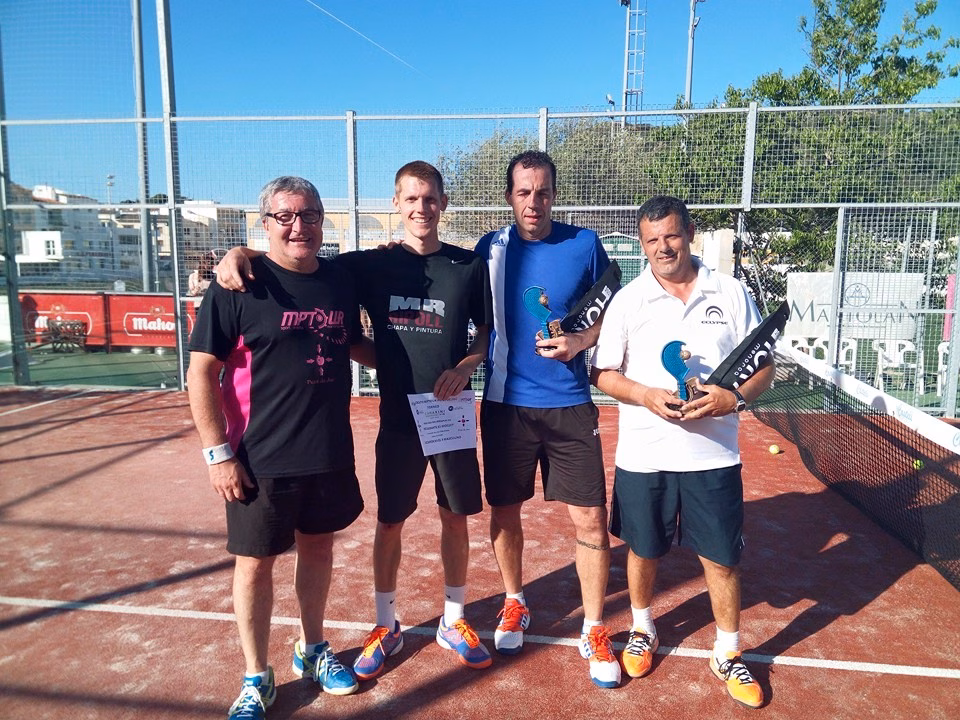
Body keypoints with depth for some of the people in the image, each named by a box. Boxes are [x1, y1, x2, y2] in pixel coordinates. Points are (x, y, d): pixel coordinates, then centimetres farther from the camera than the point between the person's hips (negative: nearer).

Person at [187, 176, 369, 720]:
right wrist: (218, 452, -12)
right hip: (261, 460, -4)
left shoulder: (340, 281, 5)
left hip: (331, 454, 5)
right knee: (256, 562, 8)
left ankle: (313, 650, 41)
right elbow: (202, 371, -10)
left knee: (319, 549, 18)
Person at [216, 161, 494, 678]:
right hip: (397, 419, 0)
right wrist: (239, 253, -15)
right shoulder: (372, 265, -1)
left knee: (456, 518, 11)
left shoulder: (470, 267, 0)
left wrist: (465, 366, -12)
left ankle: (453, 622, 32)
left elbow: (488, 334, 8)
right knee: (389, 521, 10)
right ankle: (385, 627, 31)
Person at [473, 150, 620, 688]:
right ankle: (515, 604, 37)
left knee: (591, 518, 1)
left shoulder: (585, 245, -2)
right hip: (506, 403, 2)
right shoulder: (490, 249, 2)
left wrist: (579, 342, -13)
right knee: (505, 512, 12)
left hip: (570, 405, -1)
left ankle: (595, 631, 21)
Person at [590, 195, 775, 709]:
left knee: (721, 558, 9)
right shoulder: (627, 300, -1)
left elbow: (763, 367, 3)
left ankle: (728, 655, 31)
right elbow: (603, 373, -1)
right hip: (642, 455, 0)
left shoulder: (730, 293, 0)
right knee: (642, 549, 15)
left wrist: (733, 397, -17)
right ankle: (642, 631, 41)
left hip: (713, 454, 0)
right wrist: (647, 395, -18)